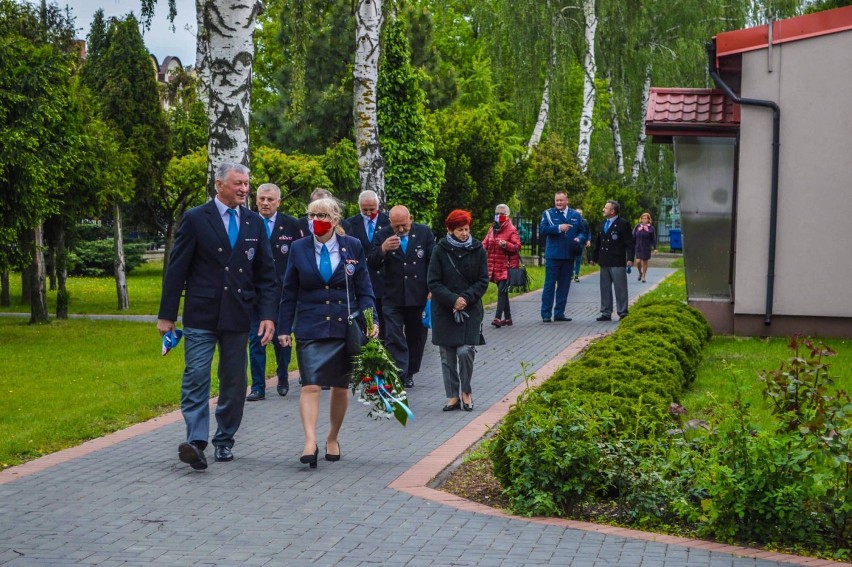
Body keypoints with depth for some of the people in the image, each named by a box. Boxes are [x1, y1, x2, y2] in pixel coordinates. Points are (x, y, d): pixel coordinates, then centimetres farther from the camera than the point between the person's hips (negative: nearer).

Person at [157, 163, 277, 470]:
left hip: (238, 316, 4)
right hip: (201, 314, -4)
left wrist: (268, 315, 0)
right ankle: (196, 441, -16)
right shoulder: (195, 219, -2)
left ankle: (225, 441, 19)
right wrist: (166, 315, -4)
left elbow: (266, 273, 10)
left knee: (234, 382, 8)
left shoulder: (254, 223, 9)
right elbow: (176, 269, -2)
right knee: (196, 377, -12)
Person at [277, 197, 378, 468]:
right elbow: (289, 292, 8)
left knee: (341, 386, 9)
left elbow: (364, 289, 5)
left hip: (346, 327, 1)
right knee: (310, 385, -14)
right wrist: (284, 328, 4)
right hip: (310, 328, -1)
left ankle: (333, 438, 26)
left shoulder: (352, 247, 3)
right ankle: (310, 443, -19)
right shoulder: (299, 248, 4)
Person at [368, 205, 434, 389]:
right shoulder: (383, 235, -2)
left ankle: (409, 373, 27)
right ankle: (399, 377, -9)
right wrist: (383, 249, -23)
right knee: (394, 339, -8)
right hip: (392, 297, -1)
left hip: (419, 296, 1)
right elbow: (372, 266, -5)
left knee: (416, 337, 12)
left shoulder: (424, 232, 0)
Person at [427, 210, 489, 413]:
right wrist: (453, 300, -15)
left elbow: (483, 282, 2)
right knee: (448, 355, 4)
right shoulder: (440, 251, -2)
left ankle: (466, 391, 10)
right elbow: (433, 283, -3)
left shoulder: (478, 250, 1)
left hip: (470, 310, 0)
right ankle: (452, 396, 15)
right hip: (444, 310, 0)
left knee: (465, 351, -12)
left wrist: (466, 298, -12)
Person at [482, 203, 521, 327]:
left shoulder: (511, 230, -5)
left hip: (506, 266, -7)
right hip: (495, 267, 7)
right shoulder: (492, 229, 14)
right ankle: (507, 318, 19)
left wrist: (506, 244, -25)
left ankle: (498, 318, -19)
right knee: (502, 292, 12)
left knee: (502, 291, -14)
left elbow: (517, 246, -9)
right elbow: (485, 243, 16)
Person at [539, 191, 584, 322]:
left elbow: (582, 231, 15)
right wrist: (559, 228, -20)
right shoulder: (548, 214, 2)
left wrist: (578, 239, -6)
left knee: (564, 286, 8)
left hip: (569, 256, 4)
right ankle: (546, 314, 0)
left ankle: (559, 313, 15)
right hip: (553, 255, -4)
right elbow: (542, 230, -11)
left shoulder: (575, 215, 12)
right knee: (549, 285, -3)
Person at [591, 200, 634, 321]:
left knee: (620, 289, -2)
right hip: (604, 262, 7)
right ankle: (606, 313, 16)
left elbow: (629, 243, -9)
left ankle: (623, 313, 3)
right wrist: (594, 257, 16)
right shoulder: (602, 224, 15)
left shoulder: (623, 224, -6)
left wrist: (630, 258, -17)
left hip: (617, 262, -7)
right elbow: (598, 242, 19)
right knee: (605, 289, 10)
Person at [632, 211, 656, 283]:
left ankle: (643, 276, 20)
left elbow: (653, 239, 1)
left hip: (646, 248, -1)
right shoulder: (637, 227, 1)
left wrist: (655, 248, -2)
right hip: (638, 247, 1)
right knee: (638, 261, -9)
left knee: (645, 262, 7)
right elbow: (633, 237, 6)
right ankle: (640, 273, 19)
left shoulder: (651, 228, -2)